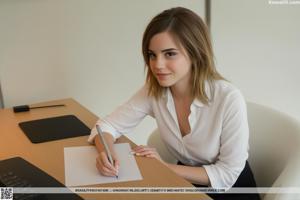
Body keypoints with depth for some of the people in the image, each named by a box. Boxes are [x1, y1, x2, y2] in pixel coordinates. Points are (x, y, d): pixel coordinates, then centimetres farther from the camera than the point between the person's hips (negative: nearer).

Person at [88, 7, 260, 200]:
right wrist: (106, 152, -27)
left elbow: (227, 173, -19)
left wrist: (165, 167, -21)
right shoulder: (153, 91, -12)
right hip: (187, 183, 4)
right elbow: (108, 125, -6)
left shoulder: (229, 99, -26)